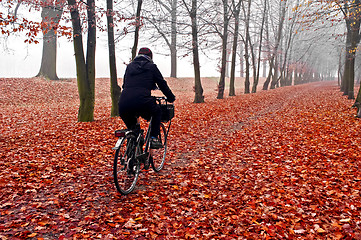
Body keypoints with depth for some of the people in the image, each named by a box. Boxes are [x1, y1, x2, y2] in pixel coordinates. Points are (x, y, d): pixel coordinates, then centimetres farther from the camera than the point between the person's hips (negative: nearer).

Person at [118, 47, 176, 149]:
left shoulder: (129, 66, 26)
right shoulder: (151, 66, 14)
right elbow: (162, 84, 18)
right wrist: (171, 98, 32)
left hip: (123, 106, 4)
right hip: (142, 103, -4)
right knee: (156, 112, 27)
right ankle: (153, 138, 17)